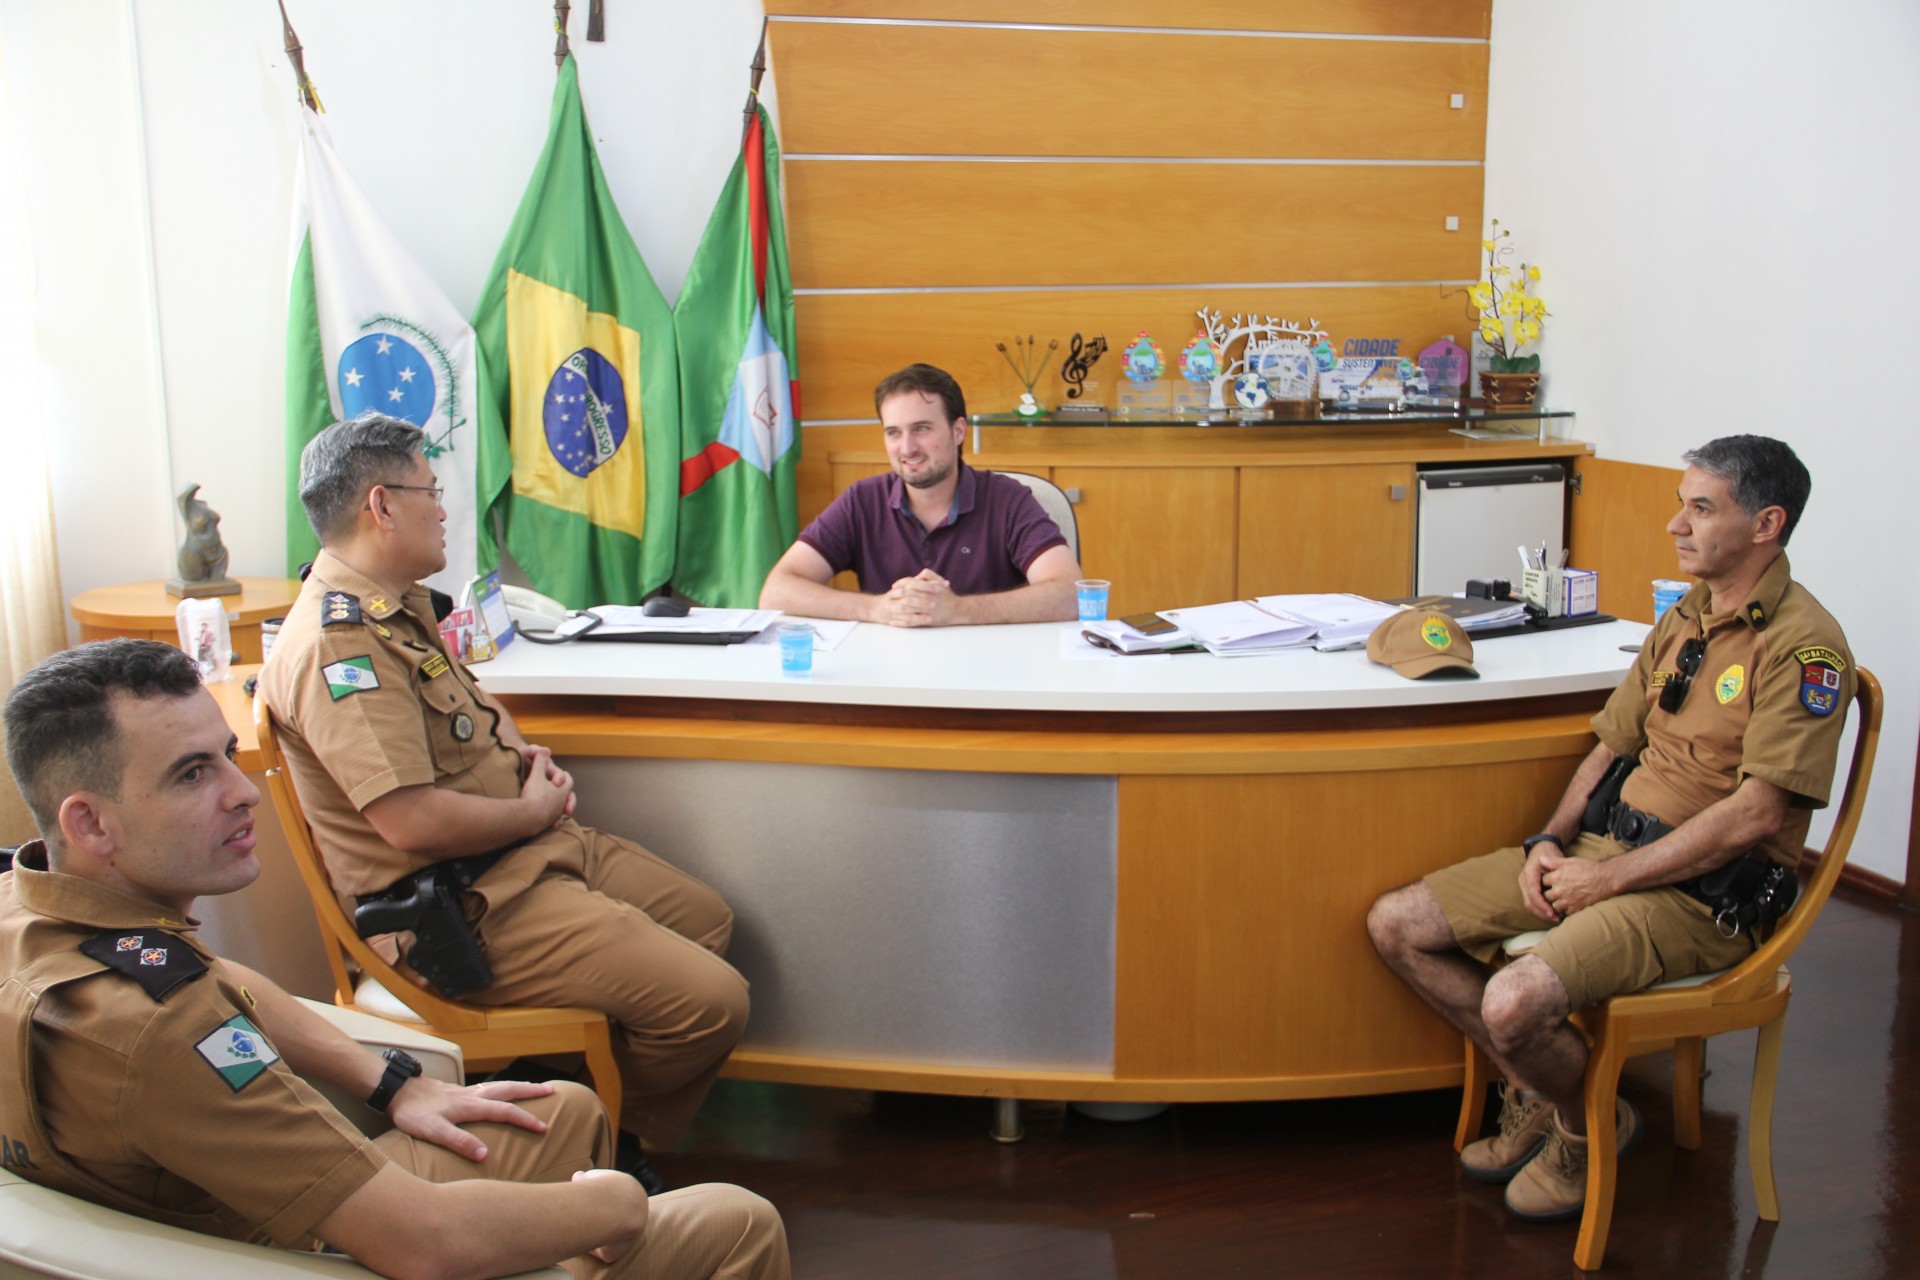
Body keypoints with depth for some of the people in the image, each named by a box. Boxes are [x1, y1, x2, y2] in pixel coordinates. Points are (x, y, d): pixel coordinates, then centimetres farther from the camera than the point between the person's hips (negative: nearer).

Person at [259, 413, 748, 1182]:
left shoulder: (393, 607, 11)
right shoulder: (338, 643, -23)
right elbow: (414, 822, -30)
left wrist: (528, 756, 6)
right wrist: (535, 810, -13)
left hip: (525, 853, 11)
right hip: (460, 906, -11)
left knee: (704, 918, 18)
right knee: (710, 1001, -17)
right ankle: (611, 1141, 13)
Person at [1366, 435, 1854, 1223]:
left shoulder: (1802, 646, -14)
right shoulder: (1684, 620, 13)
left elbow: (1755, 815, -20)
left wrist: (1609, 878, -17)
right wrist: (1553, 841, 1)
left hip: (1700, 891, -8)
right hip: (1603, 847, 8)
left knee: (1515, 1004, -30)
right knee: (1397, 924, -2)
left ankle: (1587, 1128, 6)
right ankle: (1534, 1093, 15)